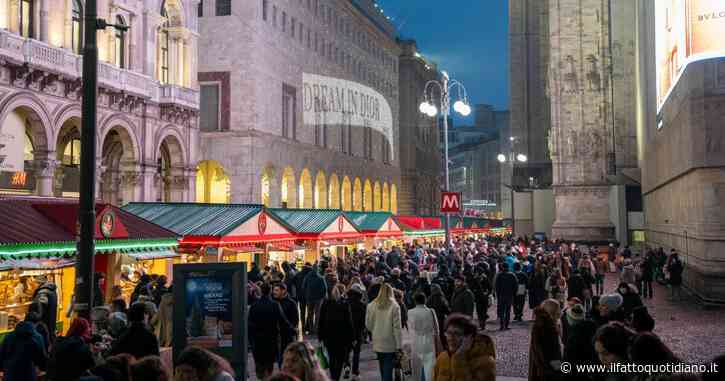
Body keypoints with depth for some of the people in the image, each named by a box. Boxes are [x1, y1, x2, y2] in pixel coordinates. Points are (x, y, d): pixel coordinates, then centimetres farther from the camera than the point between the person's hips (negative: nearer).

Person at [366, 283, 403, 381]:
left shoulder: (371, 305, -3)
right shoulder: (394, 306, -12)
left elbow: (368, 324, 4)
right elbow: (397, 327, -12)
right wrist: (399, 345, -7)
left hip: (377, 342, 3)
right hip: (390, 343, -3)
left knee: (383, 368, 19)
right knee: (388, 369, 0)